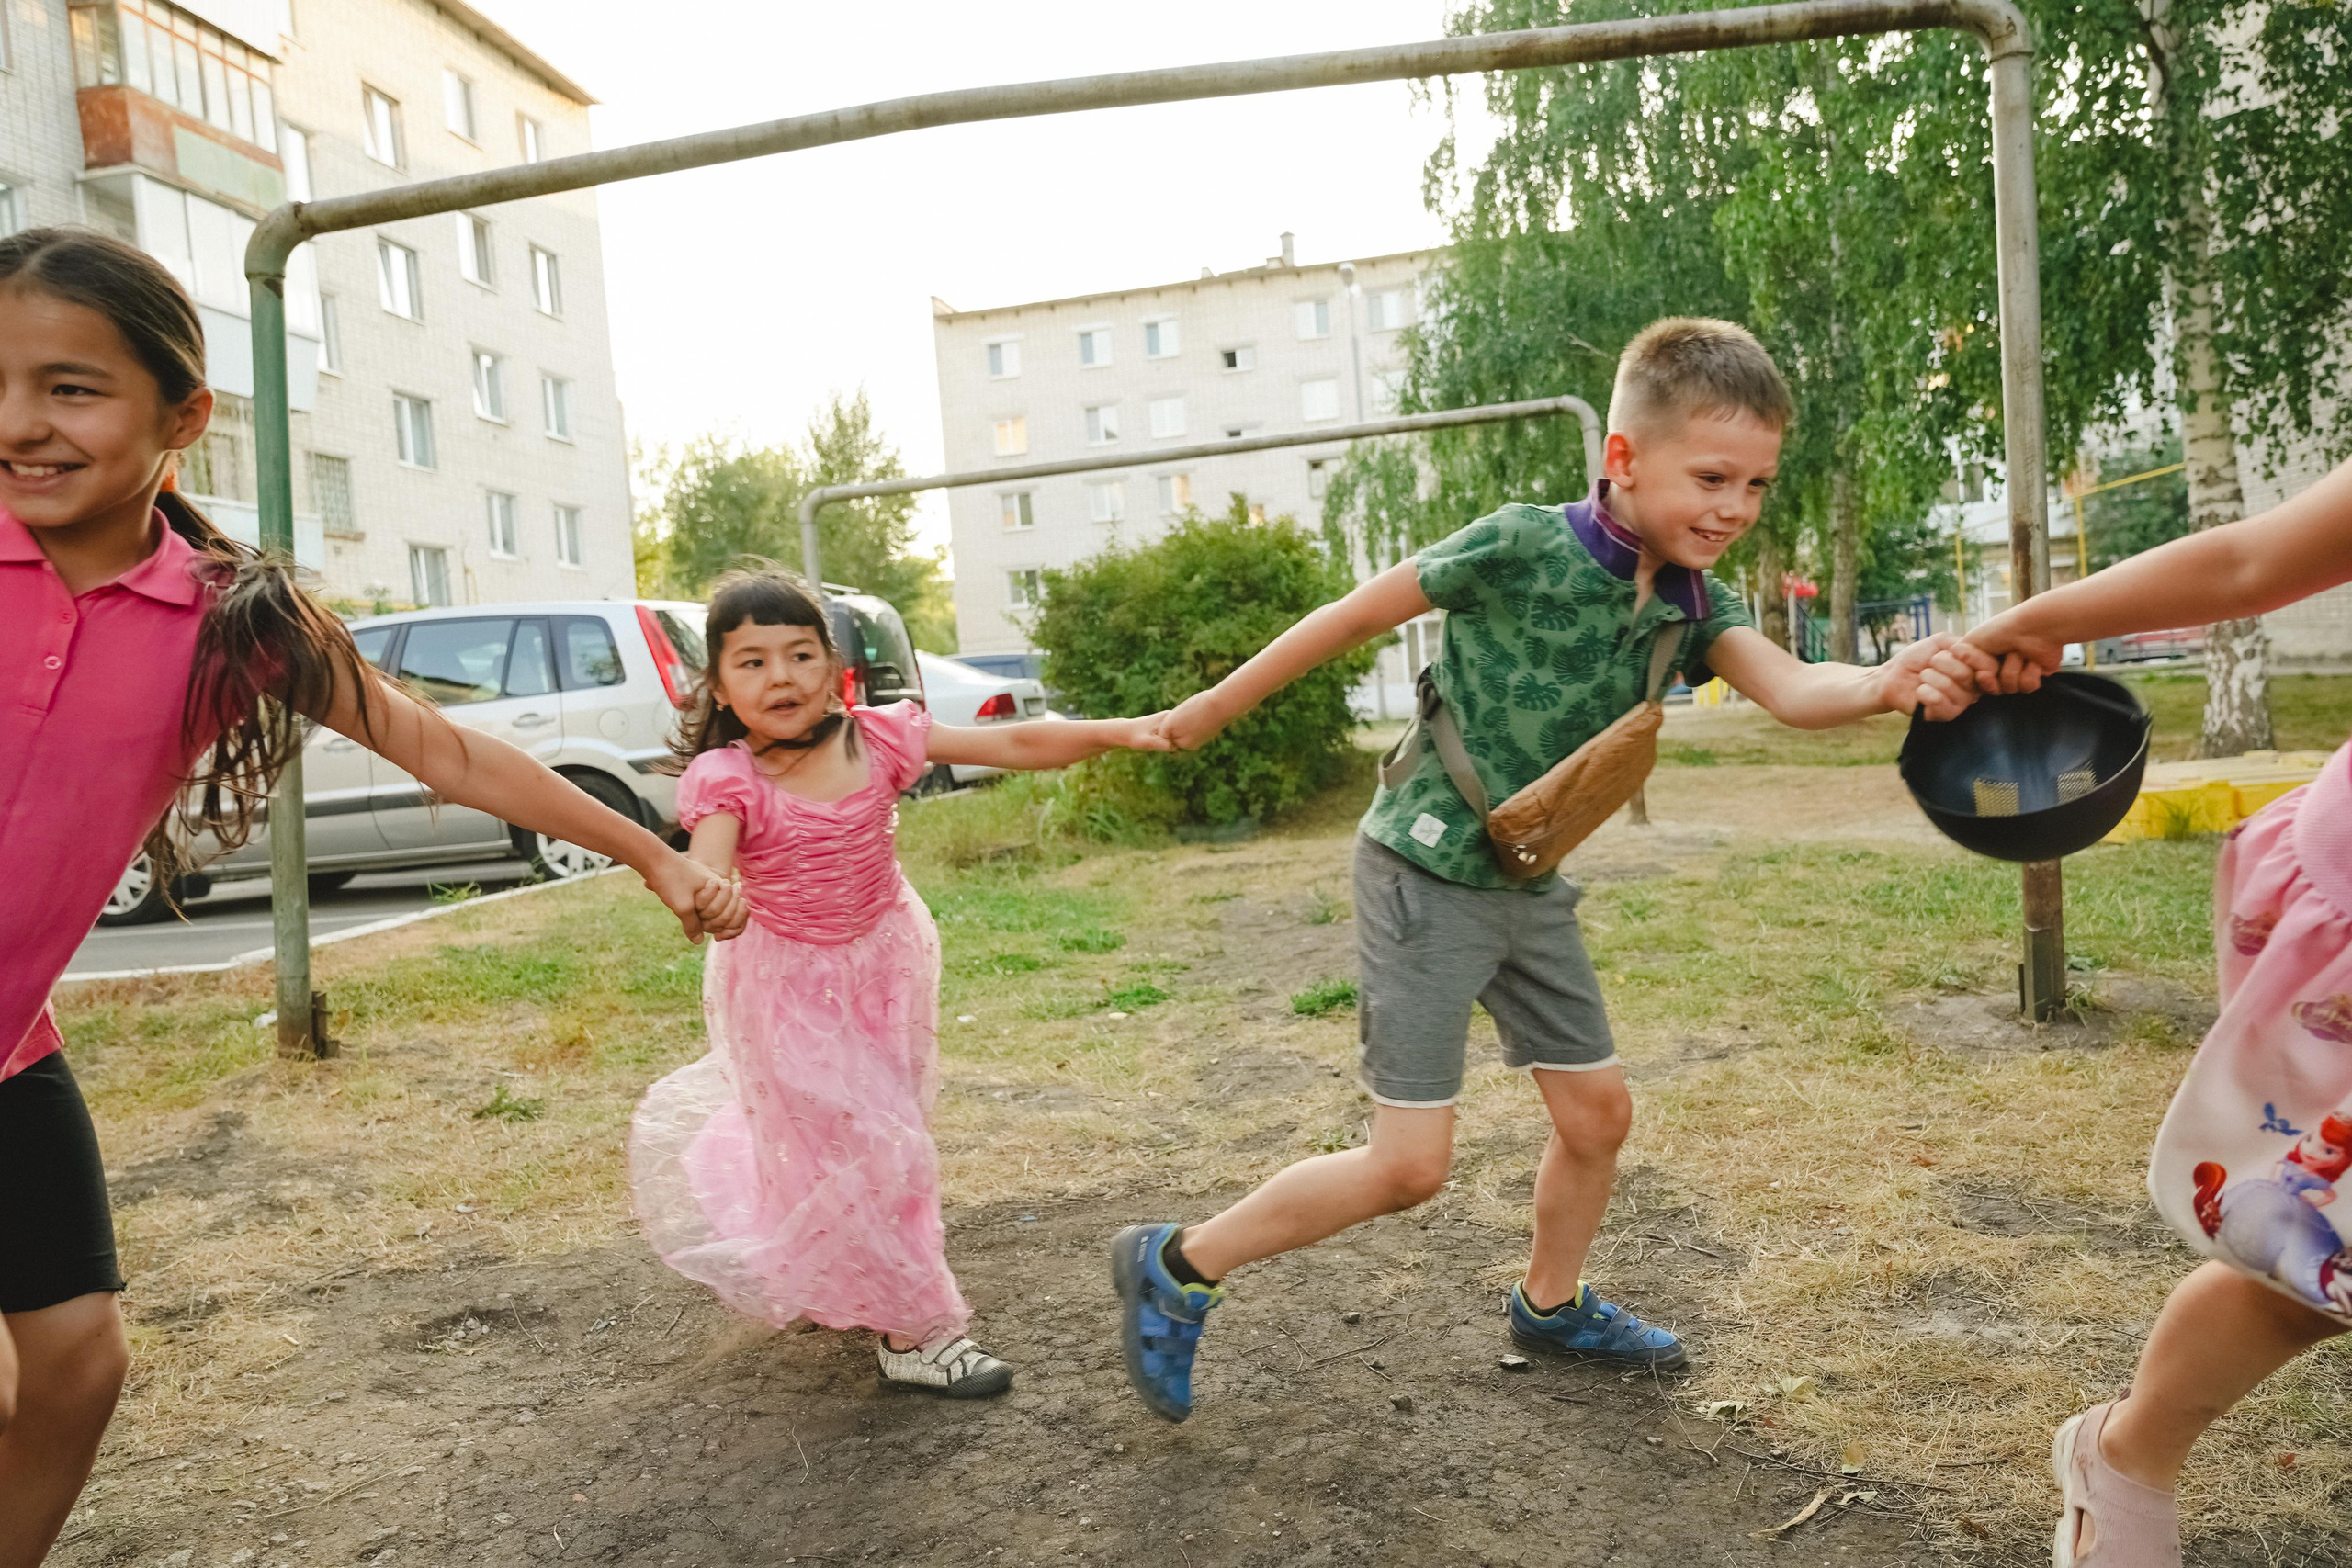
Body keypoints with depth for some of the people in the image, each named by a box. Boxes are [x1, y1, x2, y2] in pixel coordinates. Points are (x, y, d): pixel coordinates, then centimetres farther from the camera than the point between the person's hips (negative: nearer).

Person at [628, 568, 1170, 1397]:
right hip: (790, 986, -4)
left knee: (884, 1113, 21)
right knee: (853, 1145, -3)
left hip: (882, 964, 5)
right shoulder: (726, 779, -21)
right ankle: (914, 1331, 13)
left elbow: (1015, 744, -16)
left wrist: (1119, 731, -26)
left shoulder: (877, 738, -13)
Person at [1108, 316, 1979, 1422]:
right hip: (1428, 875, -7)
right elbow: (1355, 615, -12)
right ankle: (1175, 1267, 9)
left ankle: (1550, 1306, 42)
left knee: (1596, 1109, 15)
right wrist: (1215, 709, -3)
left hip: (1531, 887, 7)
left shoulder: (1693, 601, -1)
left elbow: (1789, 689, -19)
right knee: (1410, 1166, -7)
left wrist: (1890, 686, -42)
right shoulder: (1524, 546, -20)